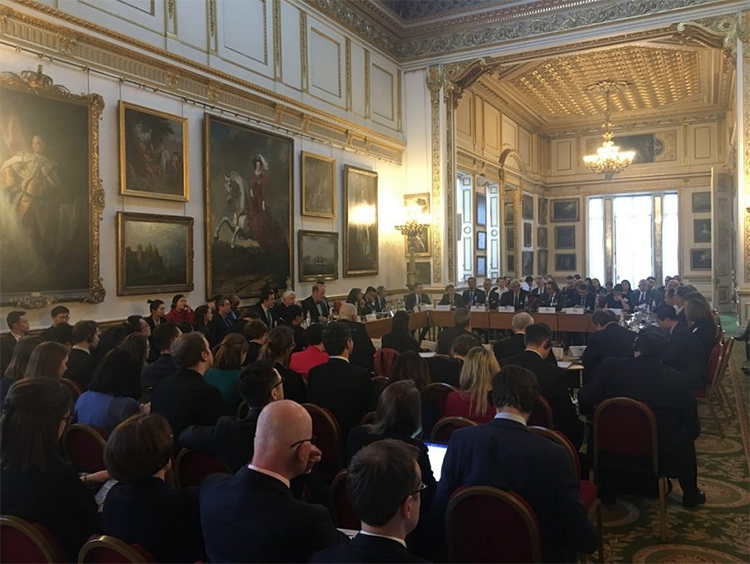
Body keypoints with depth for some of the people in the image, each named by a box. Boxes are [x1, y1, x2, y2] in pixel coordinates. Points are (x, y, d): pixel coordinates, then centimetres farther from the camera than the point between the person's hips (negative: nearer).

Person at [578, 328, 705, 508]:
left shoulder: (612, 367, -13)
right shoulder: (678, 380, -13)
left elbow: (584, 400, -6)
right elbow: (692, 428, -5)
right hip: (661, 457, 0)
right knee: (686, 439, 29)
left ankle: (605, 488, 40)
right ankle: (691, 496, 41)